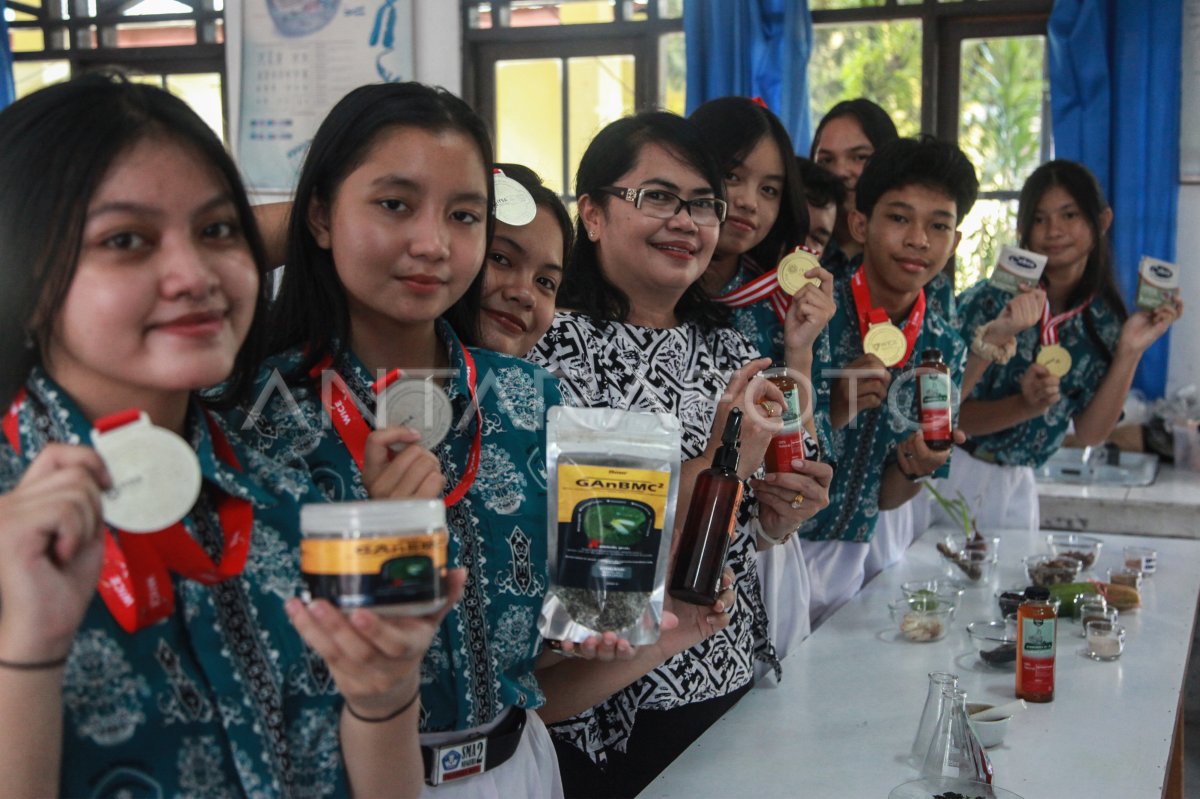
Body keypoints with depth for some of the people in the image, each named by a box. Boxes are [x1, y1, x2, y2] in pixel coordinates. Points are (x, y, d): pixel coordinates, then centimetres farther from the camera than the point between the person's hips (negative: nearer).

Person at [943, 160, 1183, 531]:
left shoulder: (1106, 324, -1)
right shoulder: (987, 302, -15)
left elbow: (1090, 433, -2)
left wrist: (1129, 353, -11)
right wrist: (1024, 406, -28)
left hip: (1014, 487, 3)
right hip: (948, 471, -3)